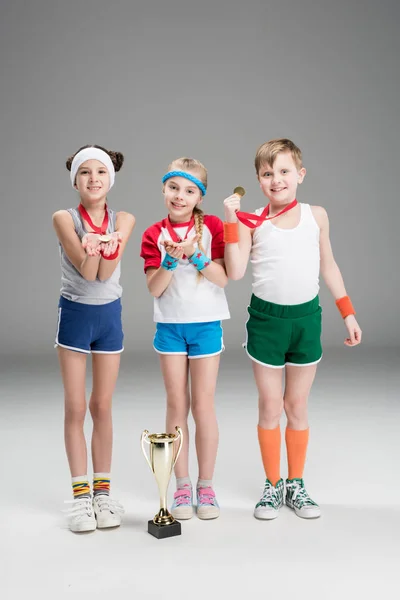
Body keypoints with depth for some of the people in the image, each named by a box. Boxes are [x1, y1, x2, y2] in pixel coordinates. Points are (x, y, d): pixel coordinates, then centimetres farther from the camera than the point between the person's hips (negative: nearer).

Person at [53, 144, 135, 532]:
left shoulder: (123, 220, -2)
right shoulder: (64, 219, -7)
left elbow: (106, 273, -13)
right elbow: (86, 271, -16)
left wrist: (106, 244, -31)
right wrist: (96, 243, -34)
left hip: (109, 314, 2)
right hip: (75, 314, -2)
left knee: (102, 406, 9)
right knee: (75, 408, 2)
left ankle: (102, 490, 19)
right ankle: (80, 494, 11)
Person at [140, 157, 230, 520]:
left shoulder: (212, 226, -2)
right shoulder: (155, 234, 0)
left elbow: (223, 278, -9)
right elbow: (154, 288, -6)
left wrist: (195, 254, -21)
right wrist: (172, 259, -21)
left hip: (206, 325, -1)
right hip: (170, 326, 2)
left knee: (203, 405, 2)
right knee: (177, 405, 6)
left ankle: (206, 486, 15)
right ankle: (182, 486, 17)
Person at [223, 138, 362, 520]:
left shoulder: (316, 215, 2)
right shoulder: (252, 222, -5)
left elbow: (328, 266, 11)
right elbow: (235, 272, -15)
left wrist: (348, 313, 11)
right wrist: (230, 221, -18)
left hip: (306, 317, 2)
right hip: (266, 318, -1)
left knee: (297, 406, 11)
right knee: (270, 406, 6)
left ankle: (296, 485, 24)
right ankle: (272, 486, 21)